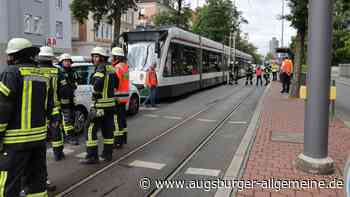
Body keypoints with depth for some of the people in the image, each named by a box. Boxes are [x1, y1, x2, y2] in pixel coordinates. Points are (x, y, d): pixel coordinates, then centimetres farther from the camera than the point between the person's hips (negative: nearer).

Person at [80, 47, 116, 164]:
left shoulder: (101, 68, -12)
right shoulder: (111, 69, 12)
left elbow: (98, 81, -30)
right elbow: (115, 84, 20)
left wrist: (95, 91, -12)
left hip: (100, 105, -9)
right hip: (111, 104, 9)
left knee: (91, 130, -2)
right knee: (108, 130, 13)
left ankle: (92, 156, 0)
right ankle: (107, 154, 21)